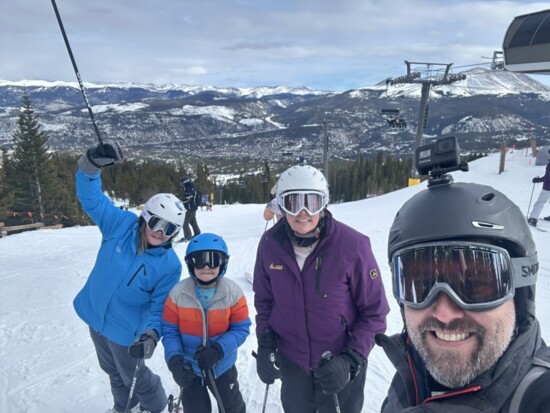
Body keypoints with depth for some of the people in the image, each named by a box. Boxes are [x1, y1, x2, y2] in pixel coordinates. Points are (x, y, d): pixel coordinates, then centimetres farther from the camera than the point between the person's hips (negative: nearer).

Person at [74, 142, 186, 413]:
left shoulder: (170, 265, -22)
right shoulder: (121, 224, -17)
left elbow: (159, 306, -16)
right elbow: (91, 198, -18)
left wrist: (151, 333, -34)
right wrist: (90, 166, -36)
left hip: (126, 332, -4)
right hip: (95, 319, 5)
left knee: (134, 376, 17)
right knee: (113, 371, 28)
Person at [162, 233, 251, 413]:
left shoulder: (233, 292, -20)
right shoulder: (178, 293, -18)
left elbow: (241, 329, -15)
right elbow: (169, 330, -11)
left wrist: (218, 350, -28)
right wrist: (174, 360, -25)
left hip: (222, 365, 0)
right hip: (189, 366, 0)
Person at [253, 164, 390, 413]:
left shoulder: (352, 245, -23)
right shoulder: (271, 243, -13)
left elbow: (374, 311, -14)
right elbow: (264, 300, 2)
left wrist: (351, 360, -20)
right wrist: (265, 346, -5)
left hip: (340, 365, -3)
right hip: (291, 362, 3)